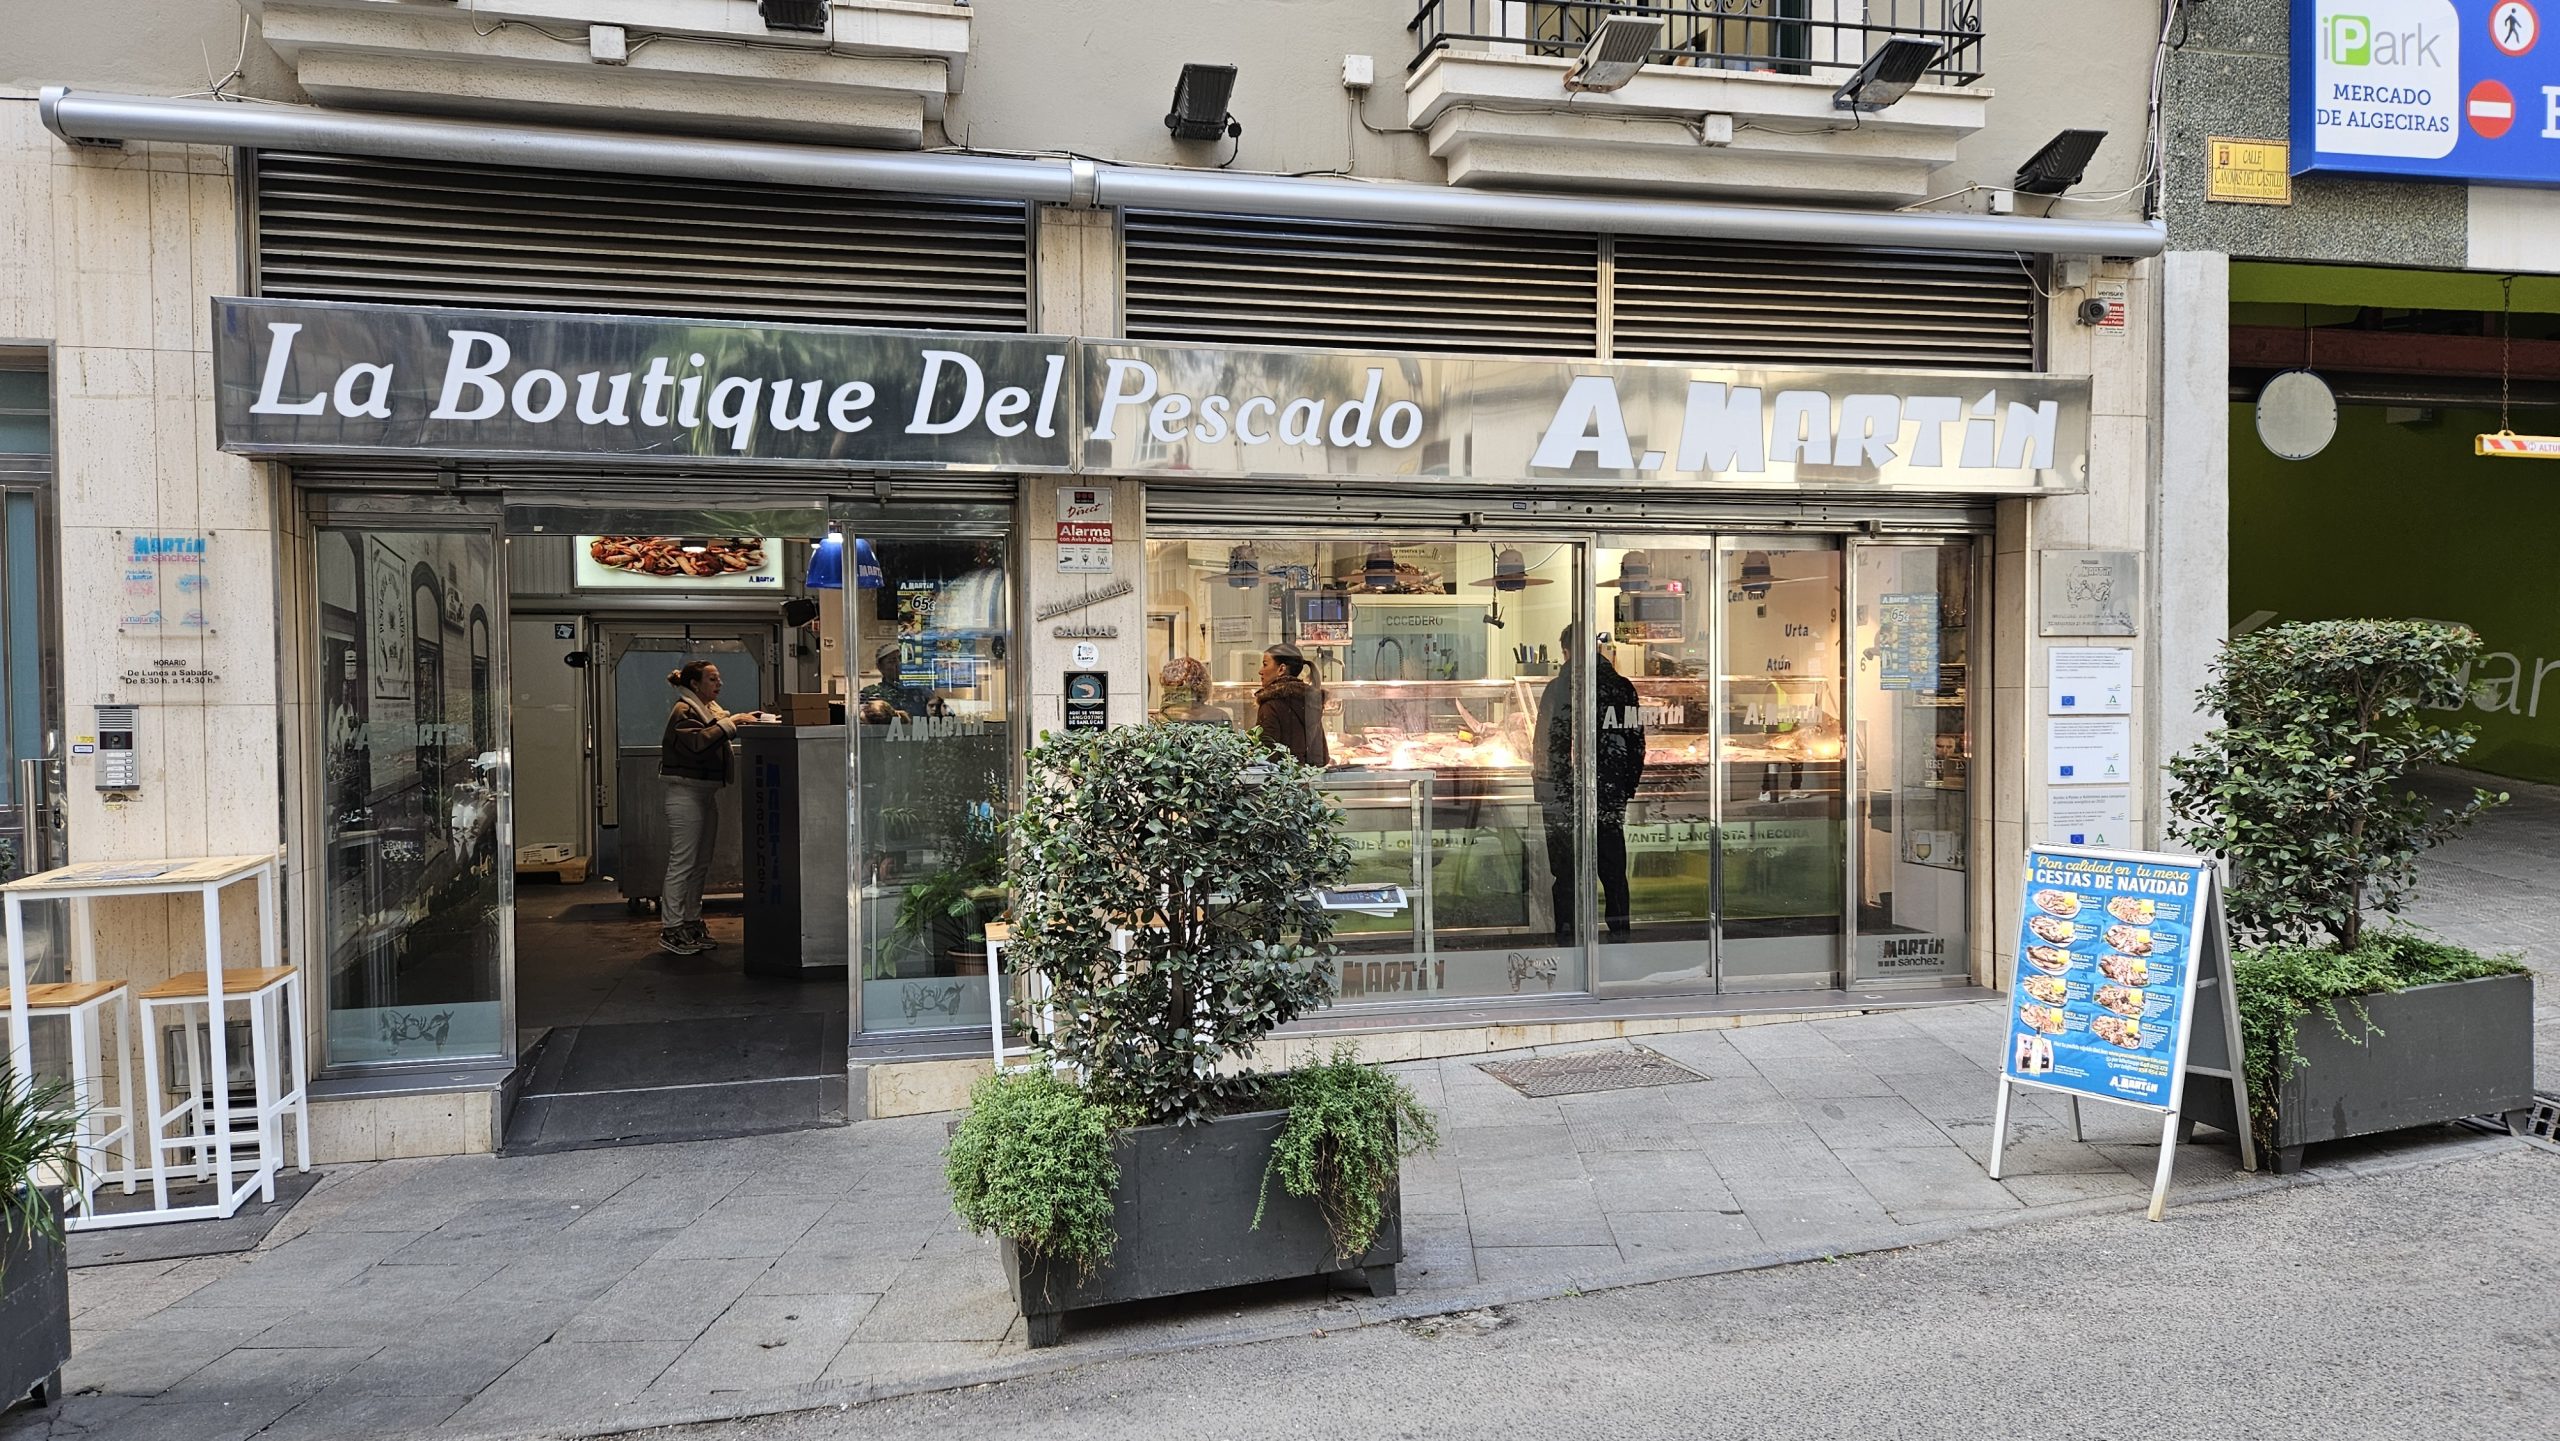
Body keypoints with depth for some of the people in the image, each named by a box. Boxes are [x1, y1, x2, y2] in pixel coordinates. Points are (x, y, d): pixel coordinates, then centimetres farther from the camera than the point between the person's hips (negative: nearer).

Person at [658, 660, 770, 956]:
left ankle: (691, 923, 19)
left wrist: (741, 721, 1)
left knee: (701, 863, 12)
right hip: (686, 792, -10)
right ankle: (670, 930, -6)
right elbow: (699, 741, -27)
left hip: (707, 793, 10)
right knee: (682, 862, -9)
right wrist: (732, 722, -24)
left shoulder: (710, 709, 19)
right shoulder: (683, 711, -10)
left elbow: (718, 740, 16)